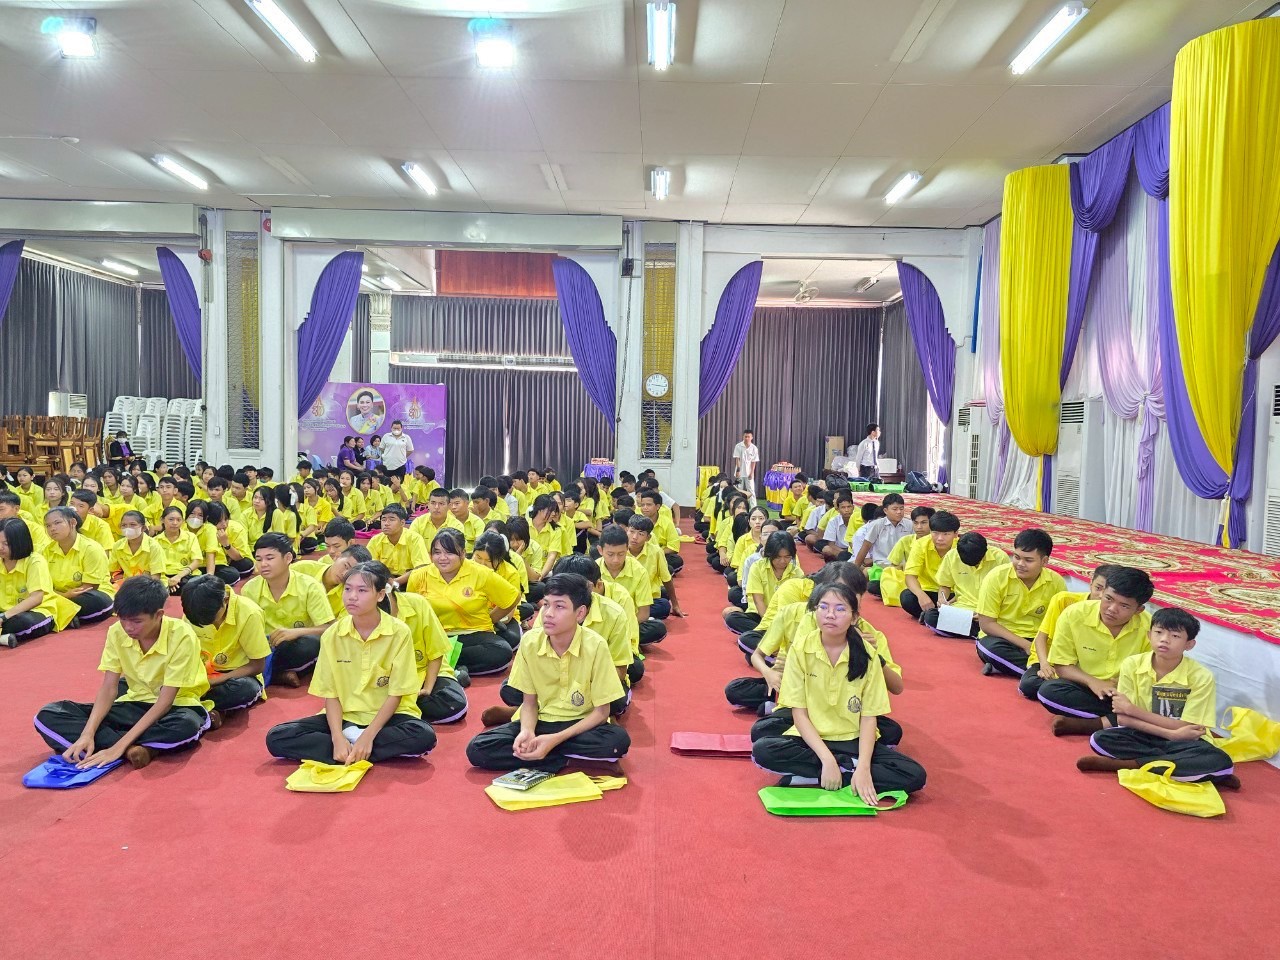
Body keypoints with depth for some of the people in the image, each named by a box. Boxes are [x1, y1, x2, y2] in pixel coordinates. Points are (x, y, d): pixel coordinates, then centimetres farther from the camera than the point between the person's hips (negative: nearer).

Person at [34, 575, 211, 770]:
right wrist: (87, 734, -25)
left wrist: (119, 746, -30)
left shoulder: (181, 636, -24)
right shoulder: (117, 632, -9)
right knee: (48, 716, -15)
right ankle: (133, 750, -26)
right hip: (136, 704, 6)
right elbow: (109, 688, -9)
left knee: (186, 725, -43)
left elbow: (165, 701, -25)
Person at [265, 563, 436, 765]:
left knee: (424, 736, -34)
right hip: (344, 715, 2)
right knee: (276, 737, -18)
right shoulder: (332, 635, -5)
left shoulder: (399, 632, -13)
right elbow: (330, 694, -4)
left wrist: (368, 736, -21)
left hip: (386, 715, -2)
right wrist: (338, 739, -20)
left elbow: (396, 694, -10)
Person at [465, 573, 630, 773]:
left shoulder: (595, 646, -19)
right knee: (477, 749, -20)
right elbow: (529, 701, -1)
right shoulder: (530, 641, -11)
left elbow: (601, 711, -13)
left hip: (580, 724, -3)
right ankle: (567, 760, -15)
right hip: (540, 721, 3)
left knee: (619, 740, -33)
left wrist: (555, 739, -23)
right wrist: (527, 731, -23)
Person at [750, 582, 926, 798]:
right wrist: (827, 759, -22)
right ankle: (849, 765, -16)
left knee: (915, 775, -21)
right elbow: (799, 713, -10)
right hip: (812, 738, -1)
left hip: (854, 741, 1)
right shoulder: (801, 648, -10)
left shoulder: (866, 654, -8)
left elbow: (869, 716, -7)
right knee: (762, 750, -30)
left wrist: (864, 767, -21)